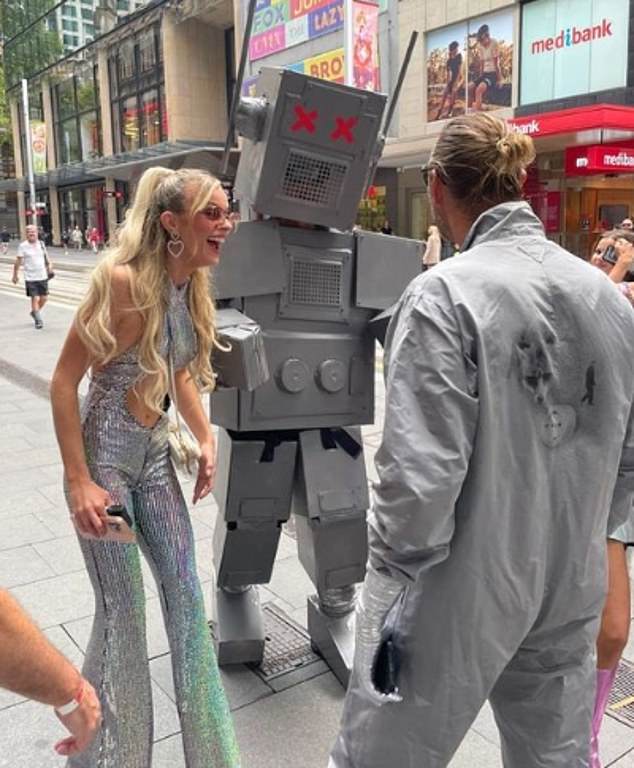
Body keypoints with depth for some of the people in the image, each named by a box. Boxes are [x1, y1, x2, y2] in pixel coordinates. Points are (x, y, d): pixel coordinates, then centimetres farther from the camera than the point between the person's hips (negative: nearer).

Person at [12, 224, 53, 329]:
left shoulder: (41, 244, 6)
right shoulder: (23, 246, -7)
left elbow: (45, 256, 18)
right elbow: (18, 261, -6)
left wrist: (49, 264, 1)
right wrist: (15, 275, -6)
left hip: (43, 276, 4)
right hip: (30, 278, -4)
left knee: (44, 297, 9)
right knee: (35, 298, -7)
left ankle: (34, 312, 34)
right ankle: (38, 320, 3)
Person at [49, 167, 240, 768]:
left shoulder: (193, 286, 0)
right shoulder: (123, 280, -21)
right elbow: (63, 381, -17)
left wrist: (206, 438, 5)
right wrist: (78, 483, -18)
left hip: (156, 453, 7)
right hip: (104, 456, -7)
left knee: (185, 593, 13)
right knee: (122, 610, 5)